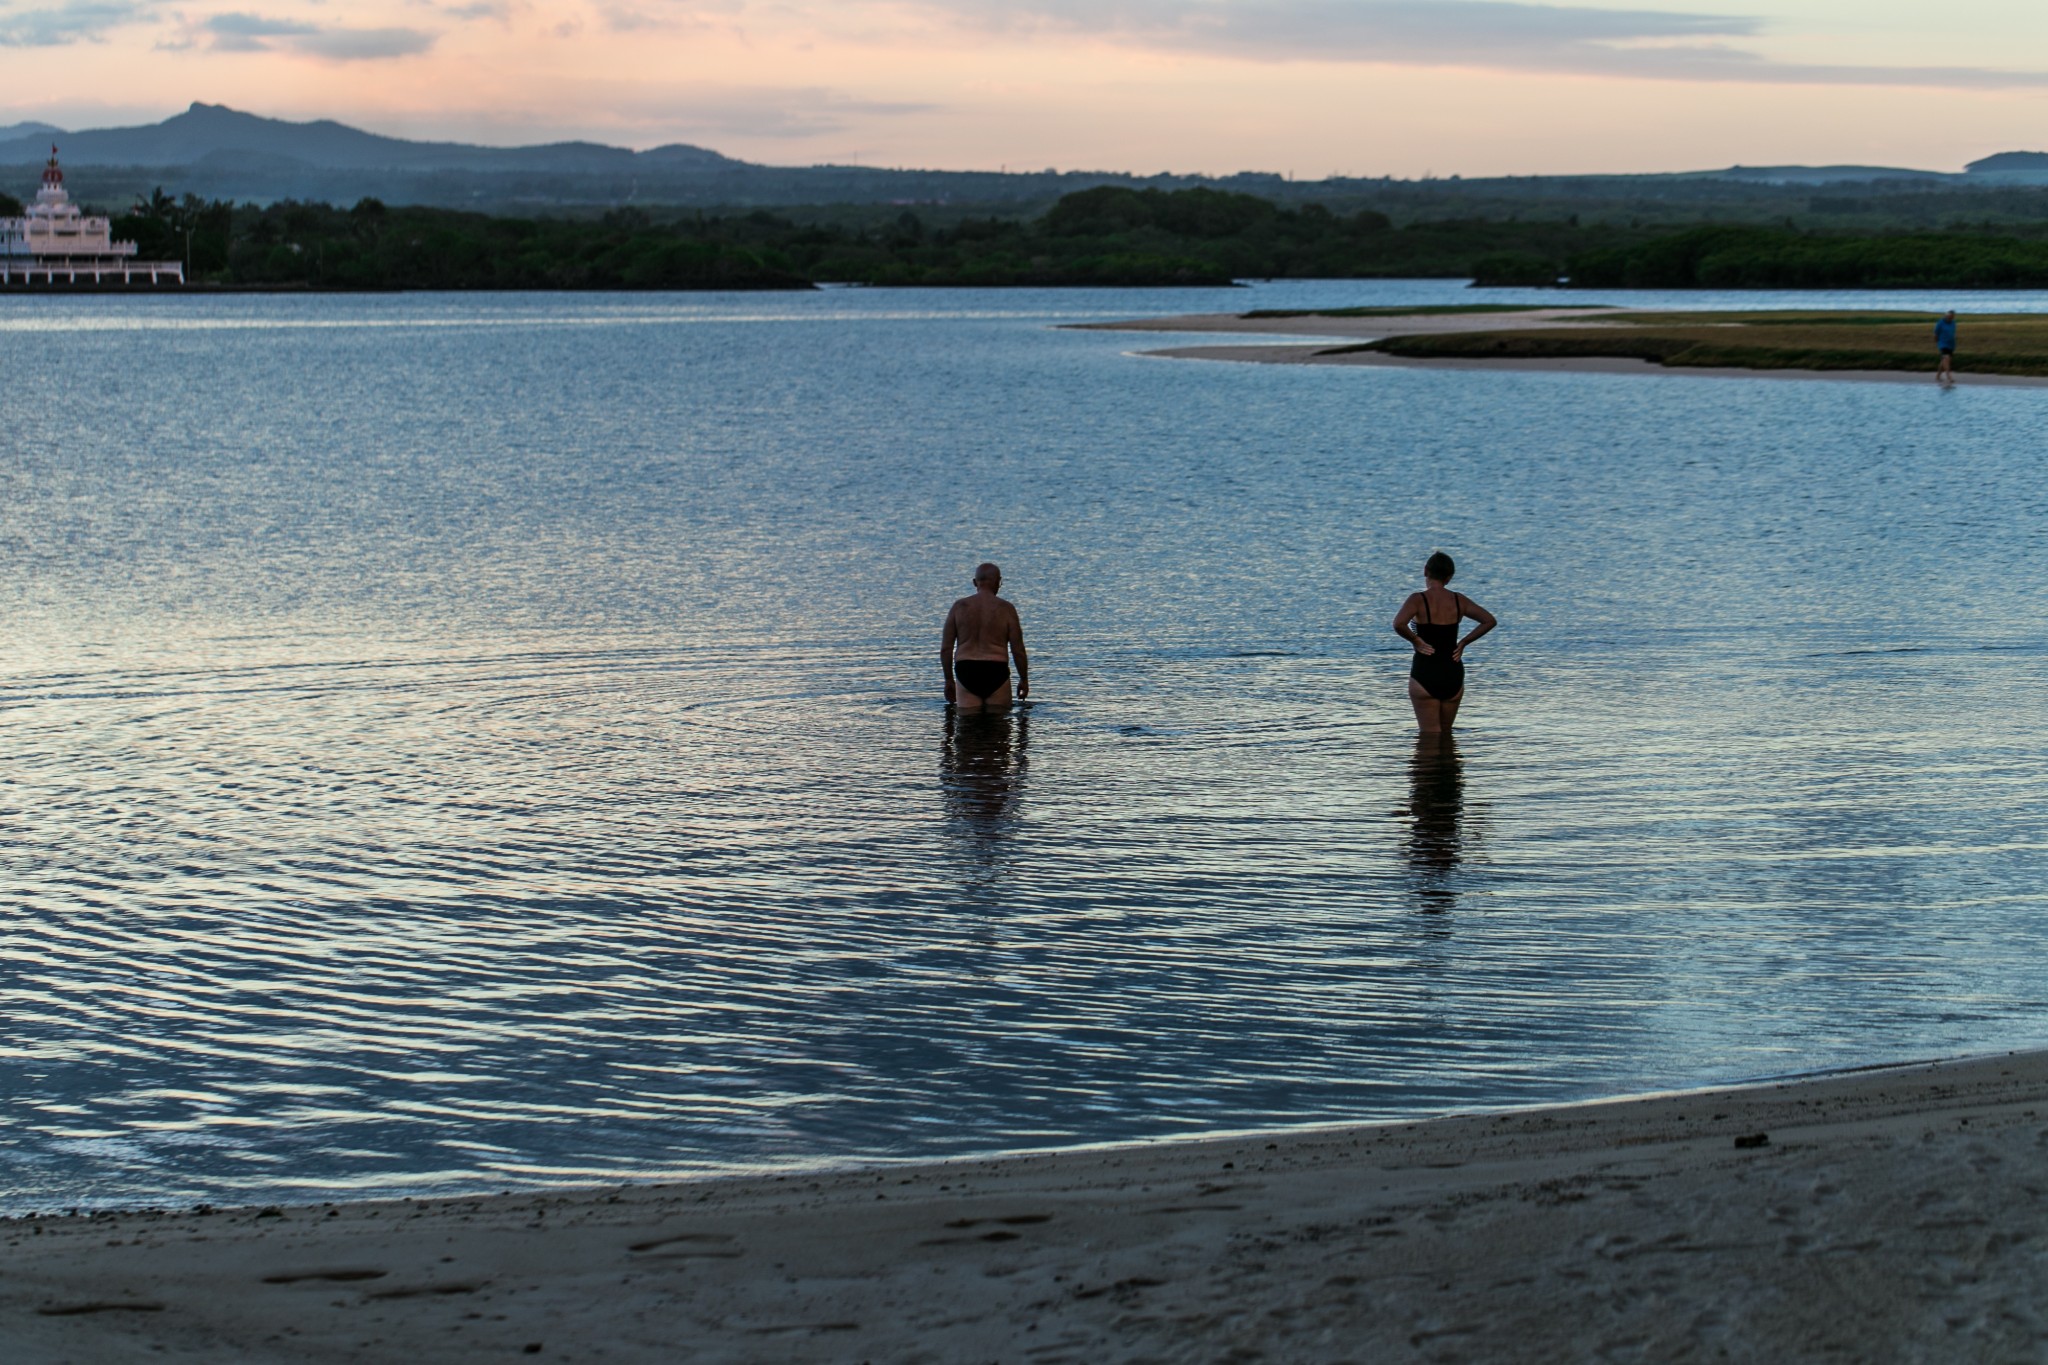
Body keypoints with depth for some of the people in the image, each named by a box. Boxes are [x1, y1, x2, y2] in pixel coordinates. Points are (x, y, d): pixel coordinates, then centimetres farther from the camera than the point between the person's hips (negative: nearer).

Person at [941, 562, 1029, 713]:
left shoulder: (959, 607, 3)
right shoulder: (1006, 609, -3)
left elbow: (946, 648, 3)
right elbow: (1018, 649, -2)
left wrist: (949, 680, 14)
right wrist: (1024, 680, 12)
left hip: (966, 673, 1)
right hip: (996, 672, -1)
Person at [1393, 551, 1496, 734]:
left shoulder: (1418, 600, -11)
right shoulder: (1458, 600, 3)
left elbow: (1399, 624, -29)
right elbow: (1490, 621, 7)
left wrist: (1416, 641, -11)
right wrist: (1463, 643, 7)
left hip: (1424, 674, -4)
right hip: (1453, 674, 4)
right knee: (1446, 732, 18)